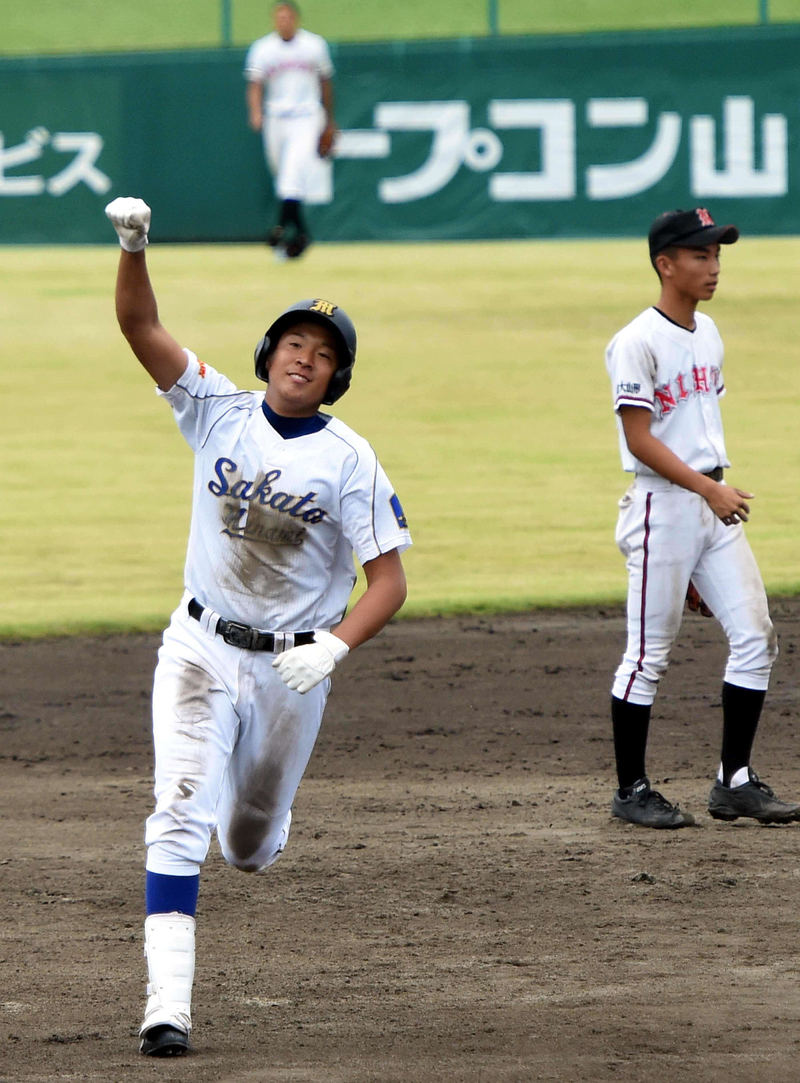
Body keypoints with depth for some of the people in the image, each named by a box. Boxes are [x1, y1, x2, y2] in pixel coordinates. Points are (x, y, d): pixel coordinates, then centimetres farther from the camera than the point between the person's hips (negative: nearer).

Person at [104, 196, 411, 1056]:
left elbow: (389, 579, -11)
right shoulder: (220, 412, -2)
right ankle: (167, 1005, -23)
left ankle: (257, 831, 55)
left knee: (252, 842, 15)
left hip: (292, 666, 0)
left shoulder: (348, 461, -9)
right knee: (181, 816, -17)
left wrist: (334, 648, -28)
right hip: (202, 649, 0)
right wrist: (133, 247, -29)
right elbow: (141, 329, -12)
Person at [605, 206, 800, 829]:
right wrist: (708, 490, -22)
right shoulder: (638, 343, -12)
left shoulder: (708, 333, 12)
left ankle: (735, 782, 11)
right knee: (649, 654, -2)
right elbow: (640, 440, -16)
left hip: (715, 505, 8)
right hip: (663, 504, -8)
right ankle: (631, 791, 7)